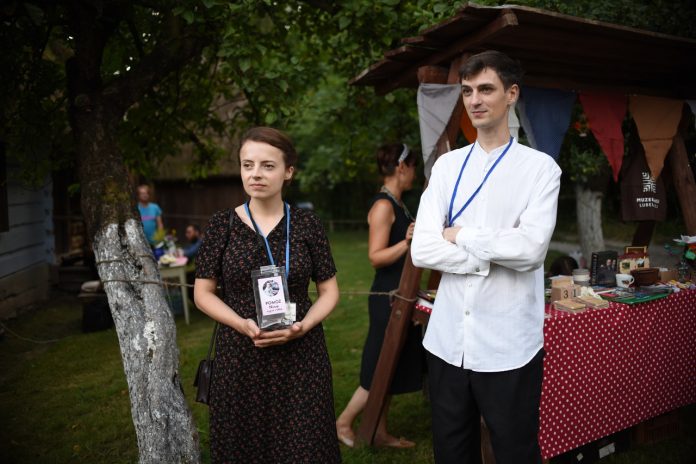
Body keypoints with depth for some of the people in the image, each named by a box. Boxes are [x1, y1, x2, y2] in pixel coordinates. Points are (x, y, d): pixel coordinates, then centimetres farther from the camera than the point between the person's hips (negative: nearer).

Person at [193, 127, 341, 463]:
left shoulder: (307, 224, -1)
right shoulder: (222, 225, -2)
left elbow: (329, 290, 4)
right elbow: (203, 293, 1)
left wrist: (302, 326, -14)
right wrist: (243, 325, -15)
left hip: (301, 354, 0)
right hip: (240, 354, 0)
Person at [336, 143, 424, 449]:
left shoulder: (397, 205, 12)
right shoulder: (383, 205, -17)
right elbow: (376, 257, -23)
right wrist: (407, 242, -34)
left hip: (400, 295, 10)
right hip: (387, 297, -10)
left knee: (393, 368, 15)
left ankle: (380, 433, 26)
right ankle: (344, 422, 19)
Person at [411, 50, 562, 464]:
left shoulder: (540, 167, -4)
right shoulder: (447, 165, 6)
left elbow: (530, 247, -18)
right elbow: (422, 249, -4)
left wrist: (459, 235, -8)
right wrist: (493, 256, -11)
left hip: (509, 347, -3)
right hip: (447, 340, 4)